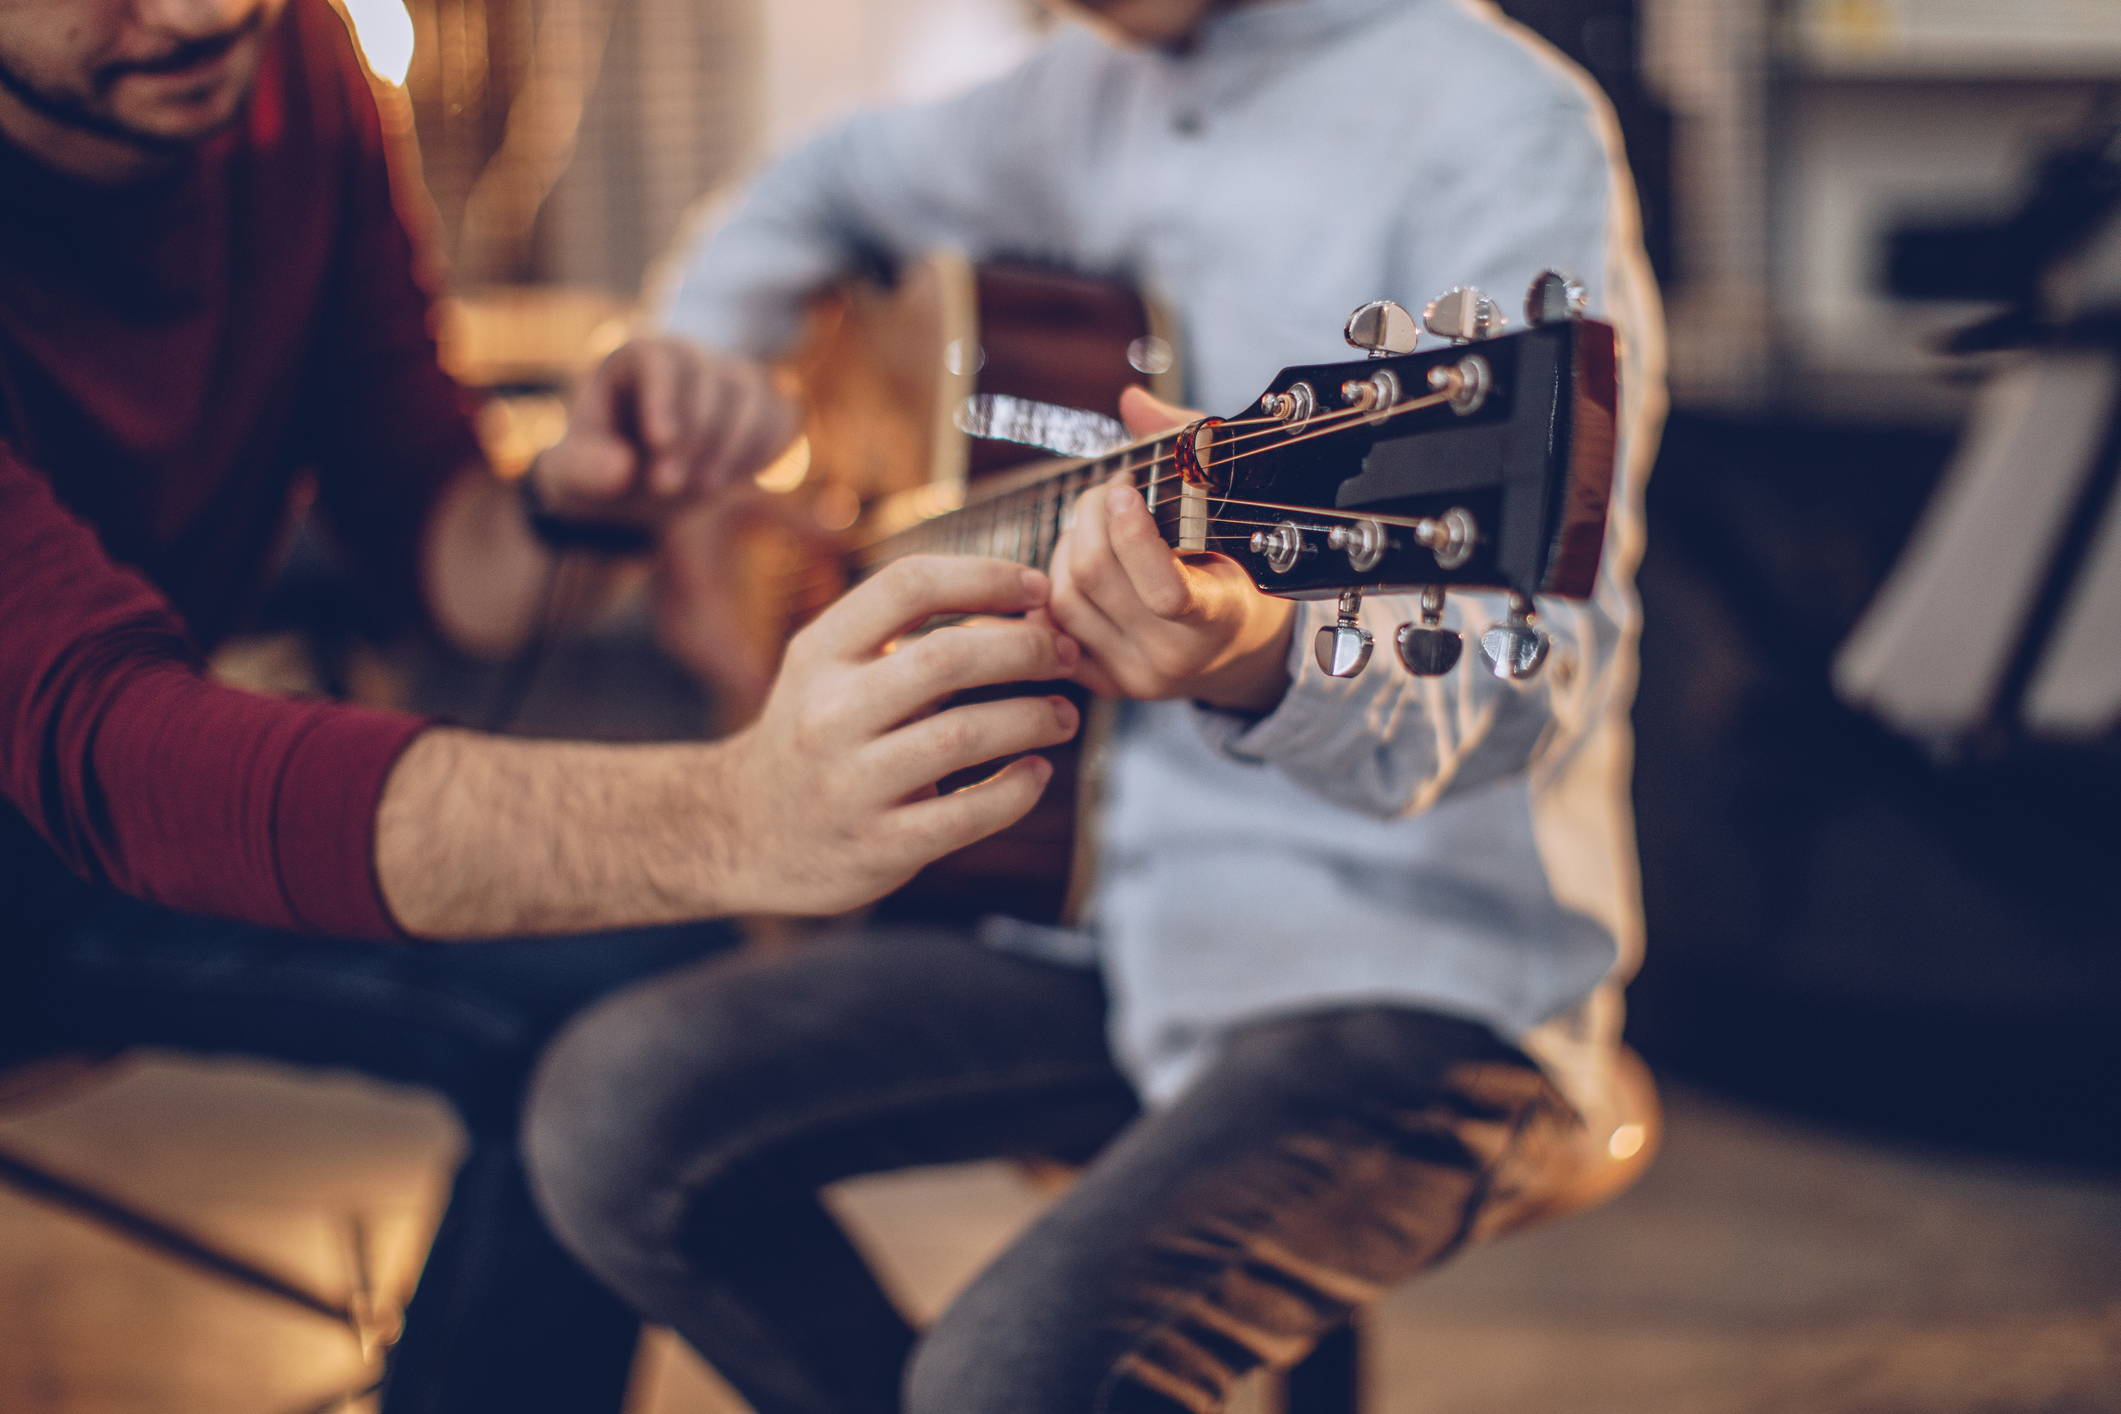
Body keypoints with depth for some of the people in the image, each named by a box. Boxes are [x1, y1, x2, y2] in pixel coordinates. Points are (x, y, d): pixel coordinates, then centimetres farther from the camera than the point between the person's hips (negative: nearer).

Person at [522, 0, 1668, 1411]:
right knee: (619, 1108, -7)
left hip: (1425, 976, -7)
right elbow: (833, 184, 30)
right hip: (1149, 923, 8)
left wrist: (1262, 659, -44)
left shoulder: (1503, 126, -14)